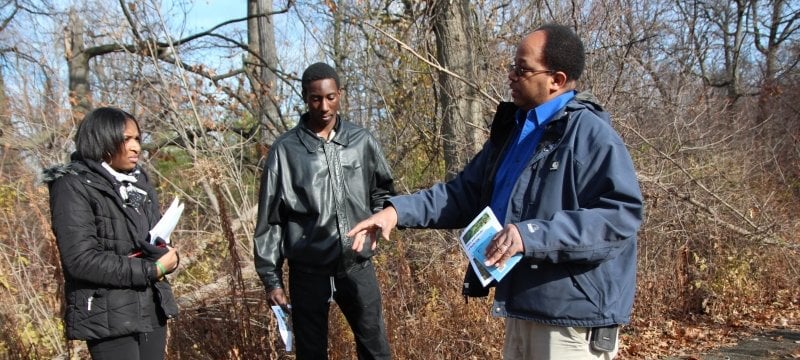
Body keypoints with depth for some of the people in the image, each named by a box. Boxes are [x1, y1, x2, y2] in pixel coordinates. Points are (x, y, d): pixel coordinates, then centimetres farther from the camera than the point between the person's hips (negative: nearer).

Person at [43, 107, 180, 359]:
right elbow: (81, 259, -18)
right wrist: (151, 270, -16)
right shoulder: (74, 187, -10)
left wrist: (167, 257, -9)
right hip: (108, 317, -7)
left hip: (152, 310, 7)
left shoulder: (139, 182, 14)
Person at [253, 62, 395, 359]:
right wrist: (271, 278, -2)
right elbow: (271, 218, -2)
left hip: (357, 266, 2)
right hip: (308, 271, -2)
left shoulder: (361, 141, 1)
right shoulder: (286, 149, -5)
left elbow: (383, 188, 19)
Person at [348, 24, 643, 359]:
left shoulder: (591, 134, -15)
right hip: (522, 309, 8)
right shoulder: (511, 130, 12)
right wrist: (399, 210, 1)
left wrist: (532, 235, -30)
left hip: (573, 320, -8)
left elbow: (621, 214, -23)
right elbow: (465, 192, 14)